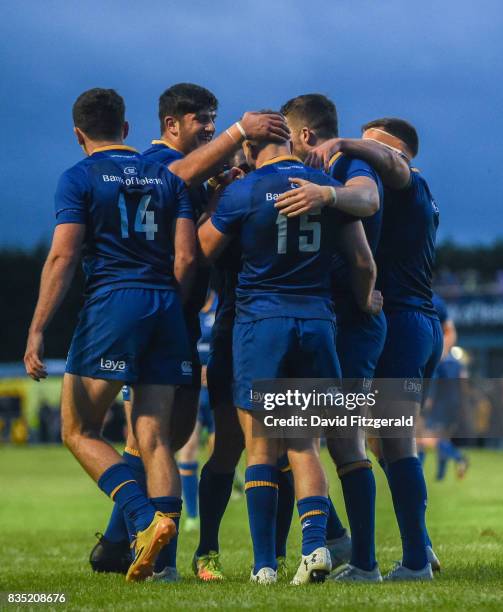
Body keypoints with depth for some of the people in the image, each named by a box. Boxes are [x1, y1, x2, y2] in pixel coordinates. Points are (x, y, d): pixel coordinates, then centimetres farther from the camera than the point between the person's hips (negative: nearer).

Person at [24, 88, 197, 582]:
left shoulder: (78, 179, 1)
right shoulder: (167, 178, 14)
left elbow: (62, 257, -9)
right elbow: (186, 257, 6)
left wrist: (36, 331, -10)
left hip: (110, 304, -5)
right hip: (165, 310, 5)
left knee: (79, 431, 3)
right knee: (154, 436, 5)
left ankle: (145, 519, -17)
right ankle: (159, 556, -8)